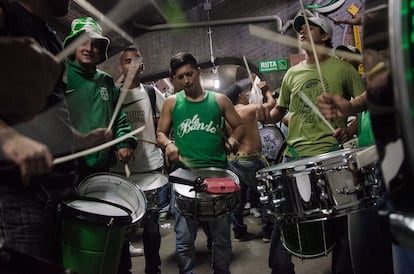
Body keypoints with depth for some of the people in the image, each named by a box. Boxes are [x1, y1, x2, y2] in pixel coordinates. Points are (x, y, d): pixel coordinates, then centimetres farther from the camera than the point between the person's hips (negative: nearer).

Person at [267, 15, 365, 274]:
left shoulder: (341, 68, 1)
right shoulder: (292, 74, 12)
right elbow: (279, 111, 20)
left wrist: (351, 127, -16)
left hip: (331, 155, -3)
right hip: (294, 155, 3)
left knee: (338, 223, 9)